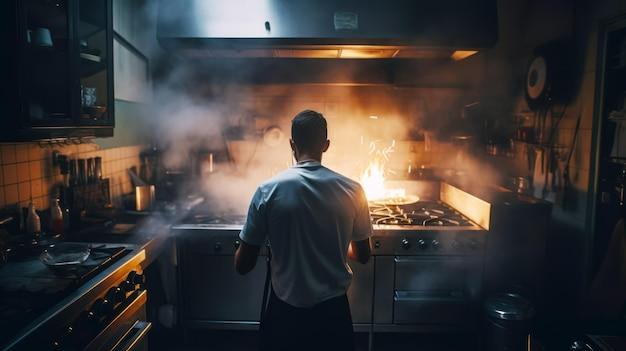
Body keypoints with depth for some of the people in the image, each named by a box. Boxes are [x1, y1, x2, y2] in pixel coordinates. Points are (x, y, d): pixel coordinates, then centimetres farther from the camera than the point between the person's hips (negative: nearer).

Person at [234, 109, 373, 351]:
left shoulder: (268, 191, -15)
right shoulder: (351, 190, -11)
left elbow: (243, 265, -9)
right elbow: (363, 256, 2)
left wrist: (241, 250, 12)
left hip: (286, 311, 0)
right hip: (333, 310, 1)